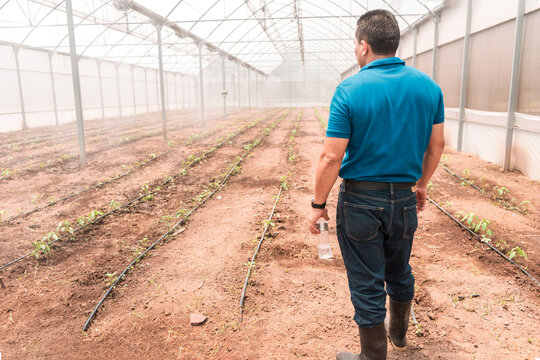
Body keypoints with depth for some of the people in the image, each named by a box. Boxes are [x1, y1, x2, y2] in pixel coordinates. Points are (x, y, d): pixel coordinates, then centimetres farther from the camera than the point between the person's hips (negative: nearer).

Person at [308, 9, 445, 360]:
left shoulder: (349, 90, -16)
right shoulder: (429, 87, -1)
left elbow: (331, 158, -18)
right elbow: (436, 145, 7)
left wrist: (318, 204, -6)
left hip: (360, 202, -5)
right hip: (404, 199, 5)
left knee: (367, 284, 9)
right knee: (400, 273, 25)